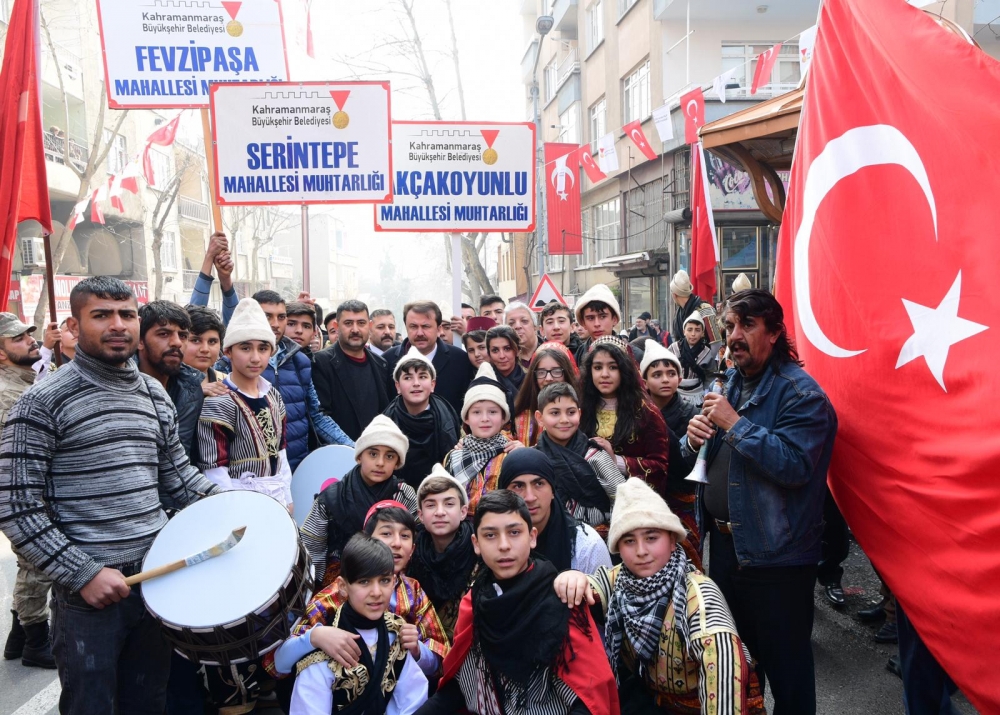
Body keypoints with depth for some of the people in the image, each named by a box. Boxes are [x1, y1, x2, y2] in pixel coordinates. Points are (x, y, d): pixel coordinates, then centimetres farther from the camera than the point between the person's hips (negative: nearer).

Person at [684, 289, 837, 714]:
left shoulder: (800, 392, -15)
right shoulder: (727, 384, 9)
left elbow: (795, 466, -28)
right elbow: (693, 460, 14)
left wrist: (736, 425, -27)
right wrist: (693, 440, -9)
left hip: (775, 552, -7)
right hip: (724, 541, 8)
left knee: (784, 663, 7)